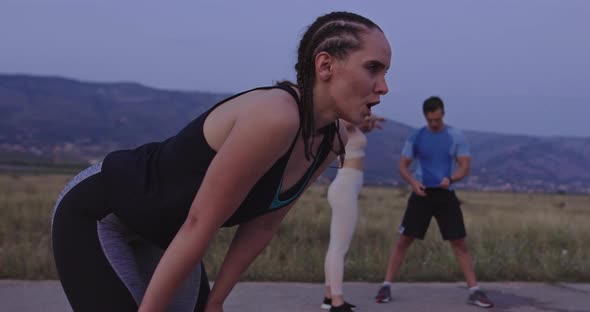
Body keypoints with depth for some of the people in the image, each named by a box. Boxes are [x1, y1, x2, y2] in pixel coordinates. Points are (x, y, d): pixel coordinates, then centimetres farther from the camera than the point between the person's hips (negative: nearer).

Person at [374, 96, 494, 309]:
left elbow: (465, 167, -2)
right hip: (422, 193, 0)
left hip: (446, 195, 0)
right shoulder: (416, 137, 3)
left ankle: (474, 291, 6)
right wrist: (413, 182, -17)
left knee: (460, 243, -1)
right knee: (403, 240, -2)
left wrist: (451, 179, -23)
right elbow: (403, 166, 4)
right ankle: (386, 286, 6)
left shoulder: (456, 137, 1)